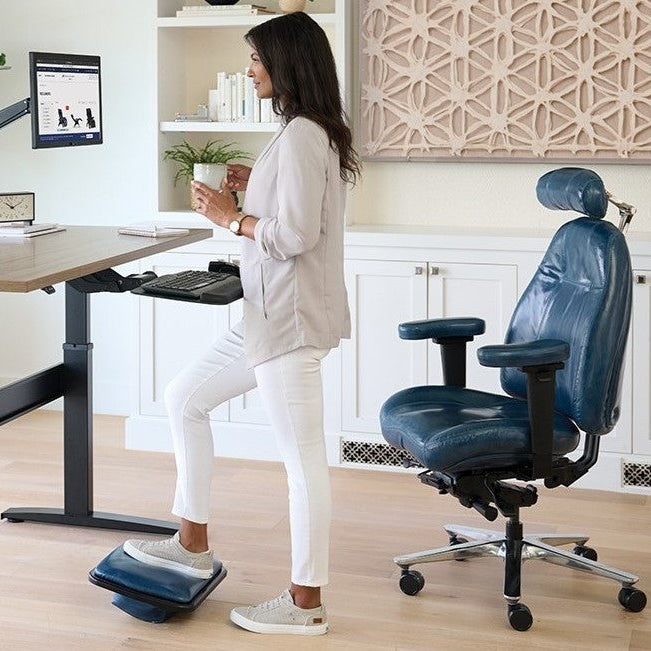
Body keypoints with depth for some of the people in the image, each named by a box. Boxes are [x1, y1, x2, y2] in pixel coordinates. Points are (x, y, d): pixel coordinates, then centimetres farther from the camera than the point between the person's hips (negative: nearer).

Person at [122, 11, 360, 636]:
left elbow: (295, 235, -23)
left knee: (302, 459, -3)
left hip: (290, 317, -11)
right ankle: (193, 543, 27)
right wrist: (257, 186, 12)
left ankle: (304, 603, 6)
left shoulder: (301, 135, -17)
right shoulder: (308, 133, 14)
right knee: (184, 398, 18)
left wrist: (229, 216, -10)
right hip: (268, 314, 11)